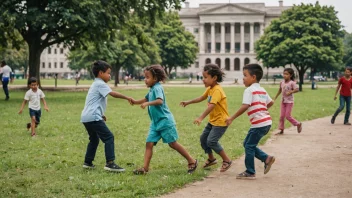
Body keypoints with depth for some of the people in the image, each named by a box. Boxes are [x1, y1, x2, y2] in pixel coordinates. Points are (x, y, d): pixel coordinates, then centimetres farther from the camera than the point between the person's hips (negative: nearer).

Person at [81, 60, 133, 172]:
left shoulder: (95, 84, 24)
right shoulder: (100, 84, -7)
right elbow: (113, 94, -20)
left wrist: (101, 115, 25)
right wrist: (127, 98, -15)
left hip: (86, 117, 10)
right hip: (93, 117, -10)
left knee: (94, 139, 23)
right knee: (109, 137, -11)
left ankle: (88, 162, 27)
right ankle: (110, 163, -16)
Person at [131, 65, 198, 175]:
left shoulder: (157, 88, -15)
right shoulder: (151, 90, 13)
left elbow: (160, 101, -33)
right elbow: (146, 99, 30)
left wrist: (147, 103, -40)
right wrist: (135, 102, 14)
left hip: (165, 121, -9)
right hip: (155, 123, 9)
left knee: (173, 143, -1)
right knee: (149, 143, 0)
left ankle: (192, 161, 11)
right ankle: (145, 168, 0)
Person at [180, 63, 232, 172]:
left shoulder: (217, 90, -23)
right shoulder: (210, 89, 7)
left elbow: (211, 106, -35)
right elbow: (201, 98, 23)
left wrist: (201, 118, -42)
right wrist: (188, 102, 21)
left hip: (221, 121, -10)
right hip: (213, 121, 10)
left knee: (211, 141, -16)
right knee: (203, 138, 13)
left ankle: (227, 161, -2)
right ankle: (211, 159, 30)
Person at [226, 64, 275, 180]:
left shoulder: (249, 90, -10)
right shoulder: (262, 90, 16)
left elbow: (245, 106, -20)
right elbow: (271, 103, 26)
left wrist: (232, 118, -16)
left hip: (259, 124, -9)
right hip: (266, 122, 9)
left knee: (249, 146, 1)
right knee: (248, 144, 16)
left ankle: (250, 173, 7)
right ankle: (266, 158, 11)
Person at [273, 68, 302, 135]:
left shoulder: (292, 83, -14)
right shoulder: (282, 82, 3)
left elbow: (297, 89, -21)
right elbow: (280, 90, 17)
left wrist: (290, 92, -34)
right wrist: (275, 98, 21)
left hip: (289, 102, -6)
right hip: (283, 101, 6)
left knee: (288, 116, -7)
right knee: (282, 116, 4)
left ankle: (298, 124, 15)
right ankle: (281, 130, 12)